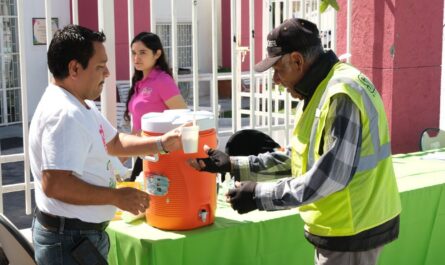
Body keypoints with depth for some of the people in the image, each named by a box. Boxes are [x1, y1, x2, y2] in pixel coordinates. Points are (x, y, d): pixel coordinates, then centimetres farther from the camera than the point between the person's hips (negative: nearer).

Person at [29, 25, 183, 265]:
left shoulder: (82, 106, 8)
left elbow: (114, 142, 20)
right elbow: (54, 184, -31)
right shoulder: (64, 114, -25)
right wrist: (117, 197, -22)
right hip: (70, 243, -10)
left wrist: (162, 143, 7)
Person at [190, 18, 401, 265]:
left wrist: (261, 195, -21)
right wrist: (234, 165, 5)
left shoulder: (341, 95, -23)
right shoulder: (318, 90, 9)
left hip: (351, 230, -9)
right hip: (343, 226, 9)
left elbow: (330, 176, -27)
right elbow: (301, 159, 11)